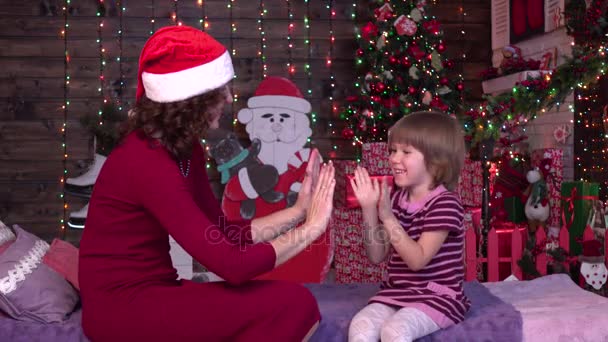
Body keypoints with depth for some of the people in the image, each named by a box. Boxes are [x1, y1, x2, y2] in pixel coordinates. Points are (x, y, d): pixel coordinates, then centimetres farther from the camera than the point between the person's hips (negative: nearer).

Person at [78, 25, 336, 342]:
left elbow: (223, 233, 9)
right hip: (123, 307, -9)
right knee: (292, 304, -15)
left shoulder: (184, 150, 6)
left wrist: (298, 212, 2)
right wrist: (311, 227, -14)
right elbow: (232, 265, -25)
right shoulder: (147, 162, -23)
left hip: (152, 293, 9)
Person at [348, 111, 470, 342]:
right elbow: (377, 256, 6)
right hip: (396, 292, 6)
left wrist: (388, 217, -25)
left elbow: (417, 260, -20)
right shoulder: (396, 199, 8)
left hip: (436, 296, -6)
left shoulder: (445, 203, -13)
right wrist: (369, 209, -5)